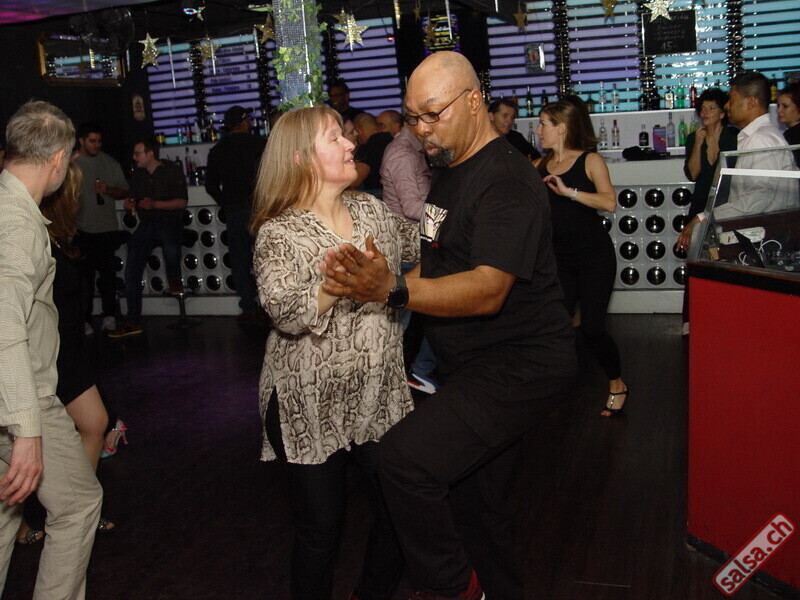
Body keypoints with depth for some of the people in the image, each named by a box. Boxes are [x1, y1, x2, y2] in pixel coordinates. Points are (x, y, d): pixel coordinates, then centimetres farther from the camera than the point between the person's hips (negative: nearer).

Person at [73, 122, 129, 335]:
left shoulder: (110, 163, 10)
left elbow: (124, 191, 11)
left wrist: (108, 190, -7)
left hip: (108, 228, 2)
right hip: (82, 229, -2)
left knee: (108, 273, 3)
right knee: (85, 274, 0)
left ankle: (109, 316, 11)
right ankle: (85, 319, 6)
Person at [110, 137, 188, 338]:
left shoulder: (171, 171, -2)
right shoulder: (138, 174, 14)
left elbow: (182, 202, -7)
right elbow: (133, 198, 23)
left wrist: (155, 204, -18)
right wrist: (129, 203, -2)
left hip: (169, 220, -5)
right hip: (146, 224, 6)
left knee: (170, 246, -42)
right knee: (131, 273, -4)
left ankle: (174, 278, -7)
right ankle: (133, 322, 5)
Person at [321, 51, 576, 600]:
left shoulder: (507, 180, -18)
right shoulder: (447, 171, 13)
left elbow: (488, 290, -30)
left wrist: (392, 291, -42)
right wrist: (377, 281, 2)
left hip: (523, 365, -10)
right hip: (472, 368, 10)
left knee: (406, 457, -24)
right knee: (472, 501, 18)